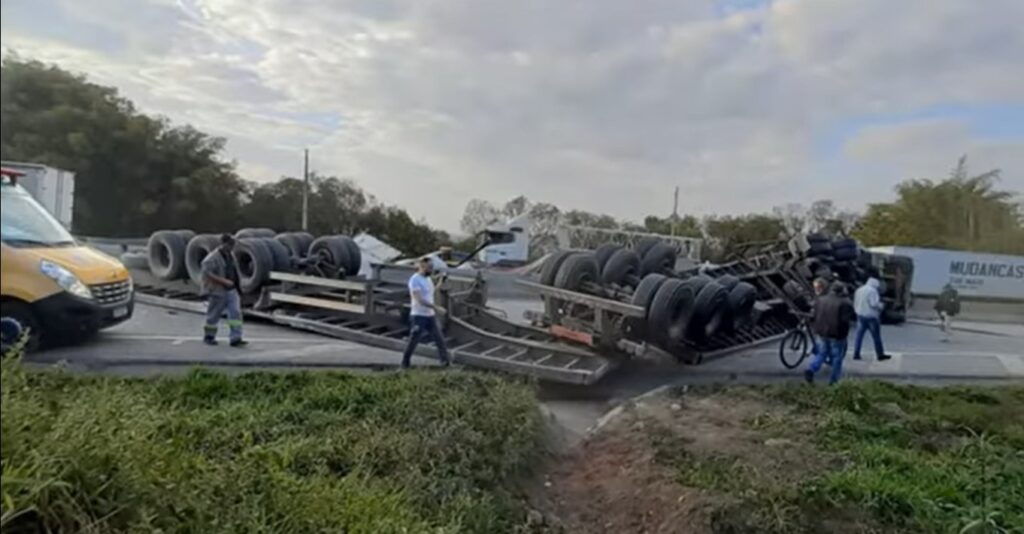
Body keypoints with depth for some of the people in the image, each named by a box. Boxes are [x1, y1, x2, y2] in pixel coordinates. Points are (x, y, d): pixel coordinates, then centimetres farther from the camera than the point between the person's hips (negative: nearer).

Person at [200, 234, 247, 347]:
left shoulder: (230, 256, 11)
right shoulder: (213, 258, -13)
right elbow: (207, 273, -21)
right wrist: (224, 281, -26)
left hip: (231, 290, 6)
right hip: (217, 291, -6)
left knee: (236, 313, -6)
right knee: (214, 315, 6)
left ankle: (235, 339, -8)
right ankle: (208, 336, 26)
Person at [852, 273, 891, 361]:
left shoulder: (859, 289, 8)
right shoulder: (872, 291, -17)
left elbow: (855, 303, 12)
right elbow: (874, 304, -20)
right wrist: (882, 305, -1)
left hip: (860, 315, 7)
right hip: (871, 316, -7)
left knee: (859, 335, 6)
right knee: (876, 336, 5)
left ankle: (856, 354, 5)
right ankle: (880, 355, 14)